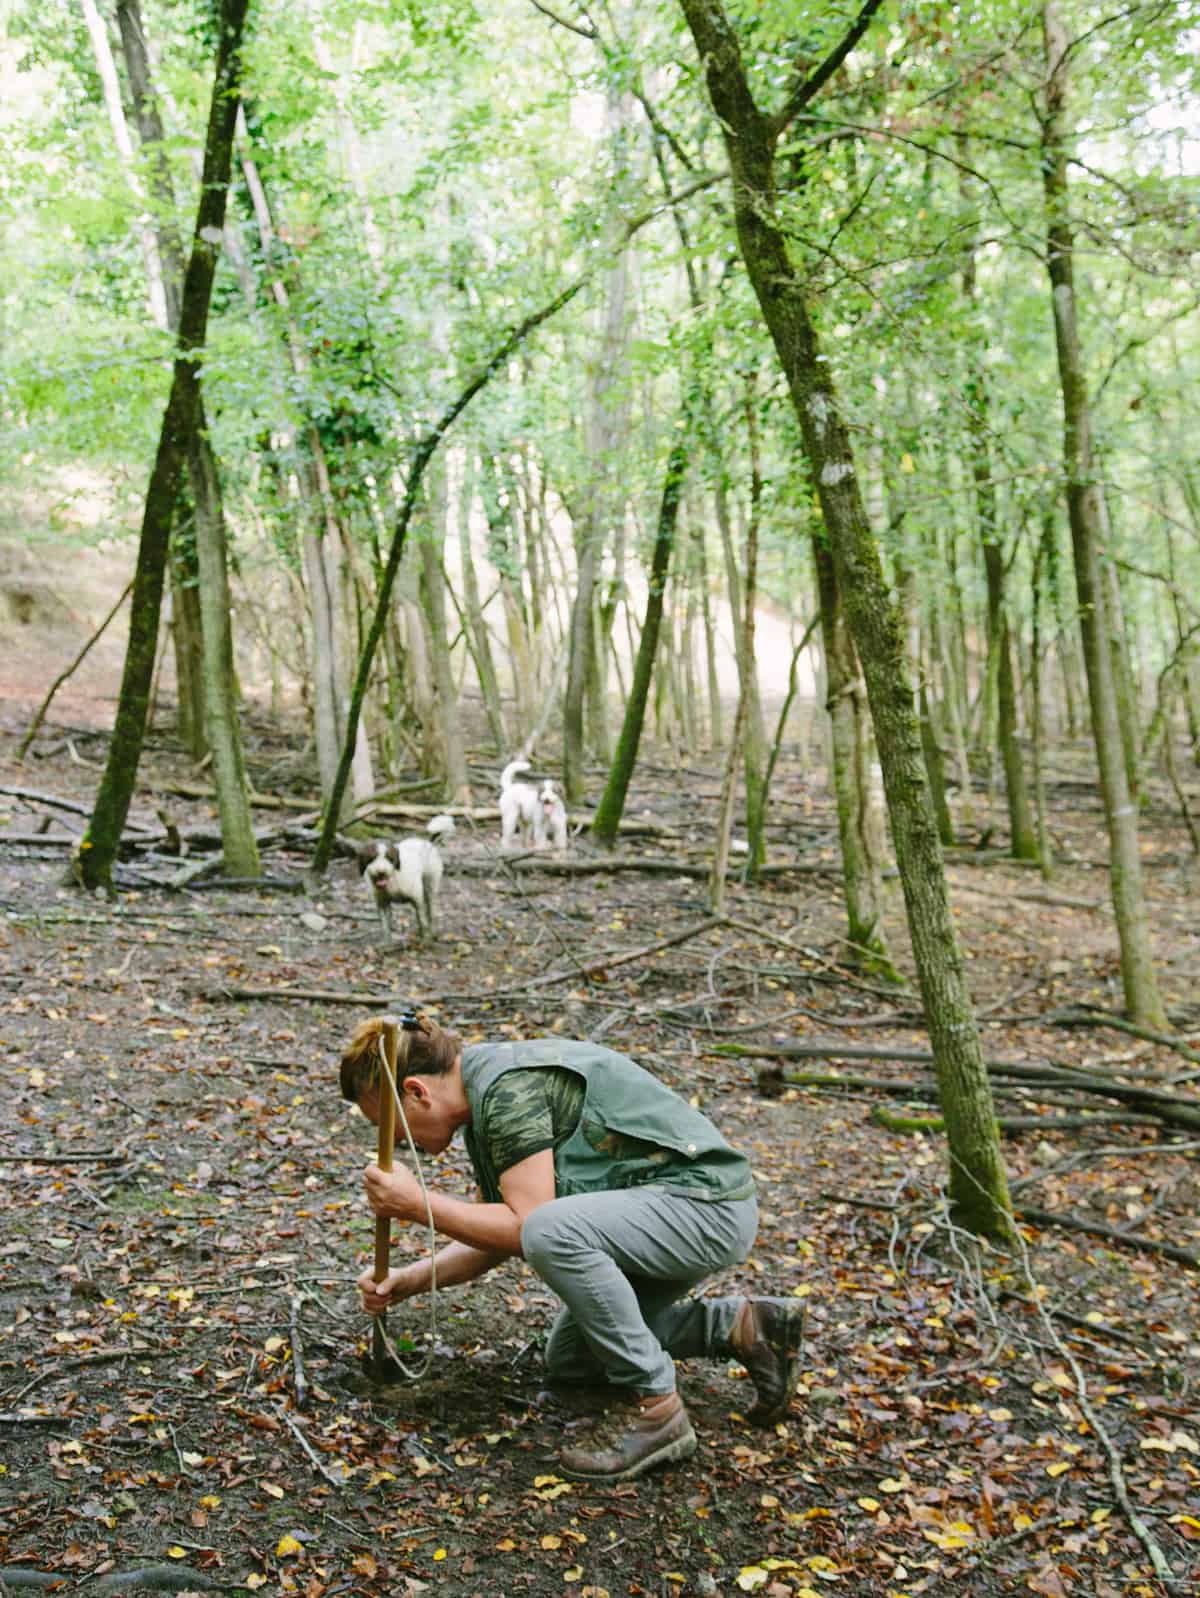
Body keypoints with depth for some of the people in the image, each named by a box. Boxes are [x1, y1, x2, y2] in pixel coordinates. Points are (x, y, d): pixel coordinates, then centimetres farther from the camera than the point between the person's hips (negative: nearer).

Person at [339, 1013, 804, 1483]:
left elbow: (526, 1229, -25)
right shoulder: (486, 1091, 9)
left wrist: (418, 1205, -18)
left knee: (552, 1230, -34)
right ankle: (741, 1327, 16)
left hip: (707, 1203, -11)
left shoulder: (508, 1086, -21)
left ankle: (653, 1406, -15)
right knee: (568, 1362, 19)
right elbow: (495, 1236, 15)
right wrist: (412, 1278, 2)